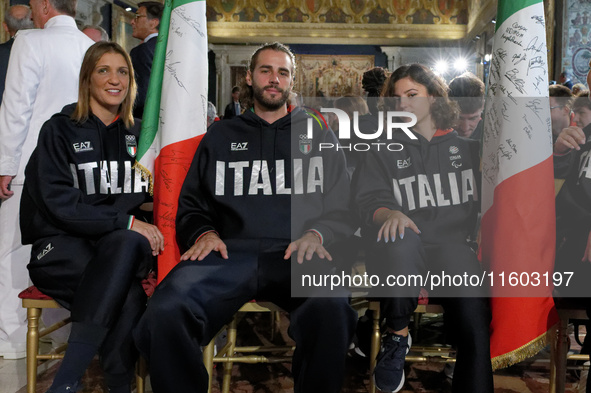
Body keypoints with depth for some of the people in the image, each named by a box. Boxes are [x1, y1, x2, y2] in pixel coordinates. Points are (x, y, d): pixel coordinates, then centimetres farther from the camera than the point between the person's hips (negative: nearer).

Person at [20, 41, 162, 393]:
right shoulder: (60, 130, 3)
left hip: (124, 247, 3)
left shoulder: (138, 135, 16)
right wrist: (126, 221, -18)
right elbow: (59, 204, -10)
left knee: (128, 243, -36)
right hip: (62, 247, -3)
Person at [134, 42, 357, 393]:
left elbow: (343, 210, 18)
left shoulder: (319, 136, 24)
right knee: (165, 314, -32)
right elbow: (190, 206, 23)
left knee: (330, 308, -39)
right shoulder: (220, 136, 26)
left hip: (297, 254, 0)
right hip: (231, 250, 1)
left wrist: (317, 234, -4)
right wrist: (203, 233, 0)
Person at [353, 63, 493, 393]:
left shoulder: (467, 144, 17)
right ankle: (397, 334, -14)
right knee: (400, 240, -36)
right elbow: (368, 200, 3)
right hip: (403, 253, 0)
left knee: (475, 325, -24)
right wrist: (389, 213, -19)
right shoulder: (384, 151, 17)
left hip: (455, 244, 0)